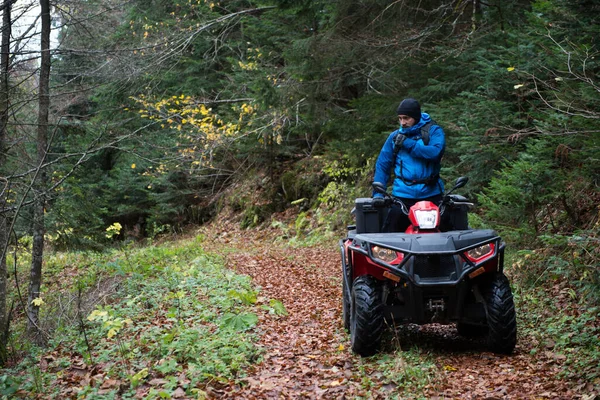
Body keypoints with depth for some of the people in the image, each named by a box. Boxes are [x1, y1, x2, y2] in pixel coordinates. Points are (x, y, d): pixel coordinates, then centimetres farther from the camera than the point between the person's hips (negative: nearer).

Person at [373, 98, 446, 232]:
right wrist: (378, 193, 1)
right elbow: (382, 165, 11)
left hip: (431, 194, -1)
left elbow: (435, 152, -18)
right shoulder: (395, 136, 11)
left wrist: (407, 144, -13)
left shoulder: (434, 131, 2)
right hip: (403, 195, 1)